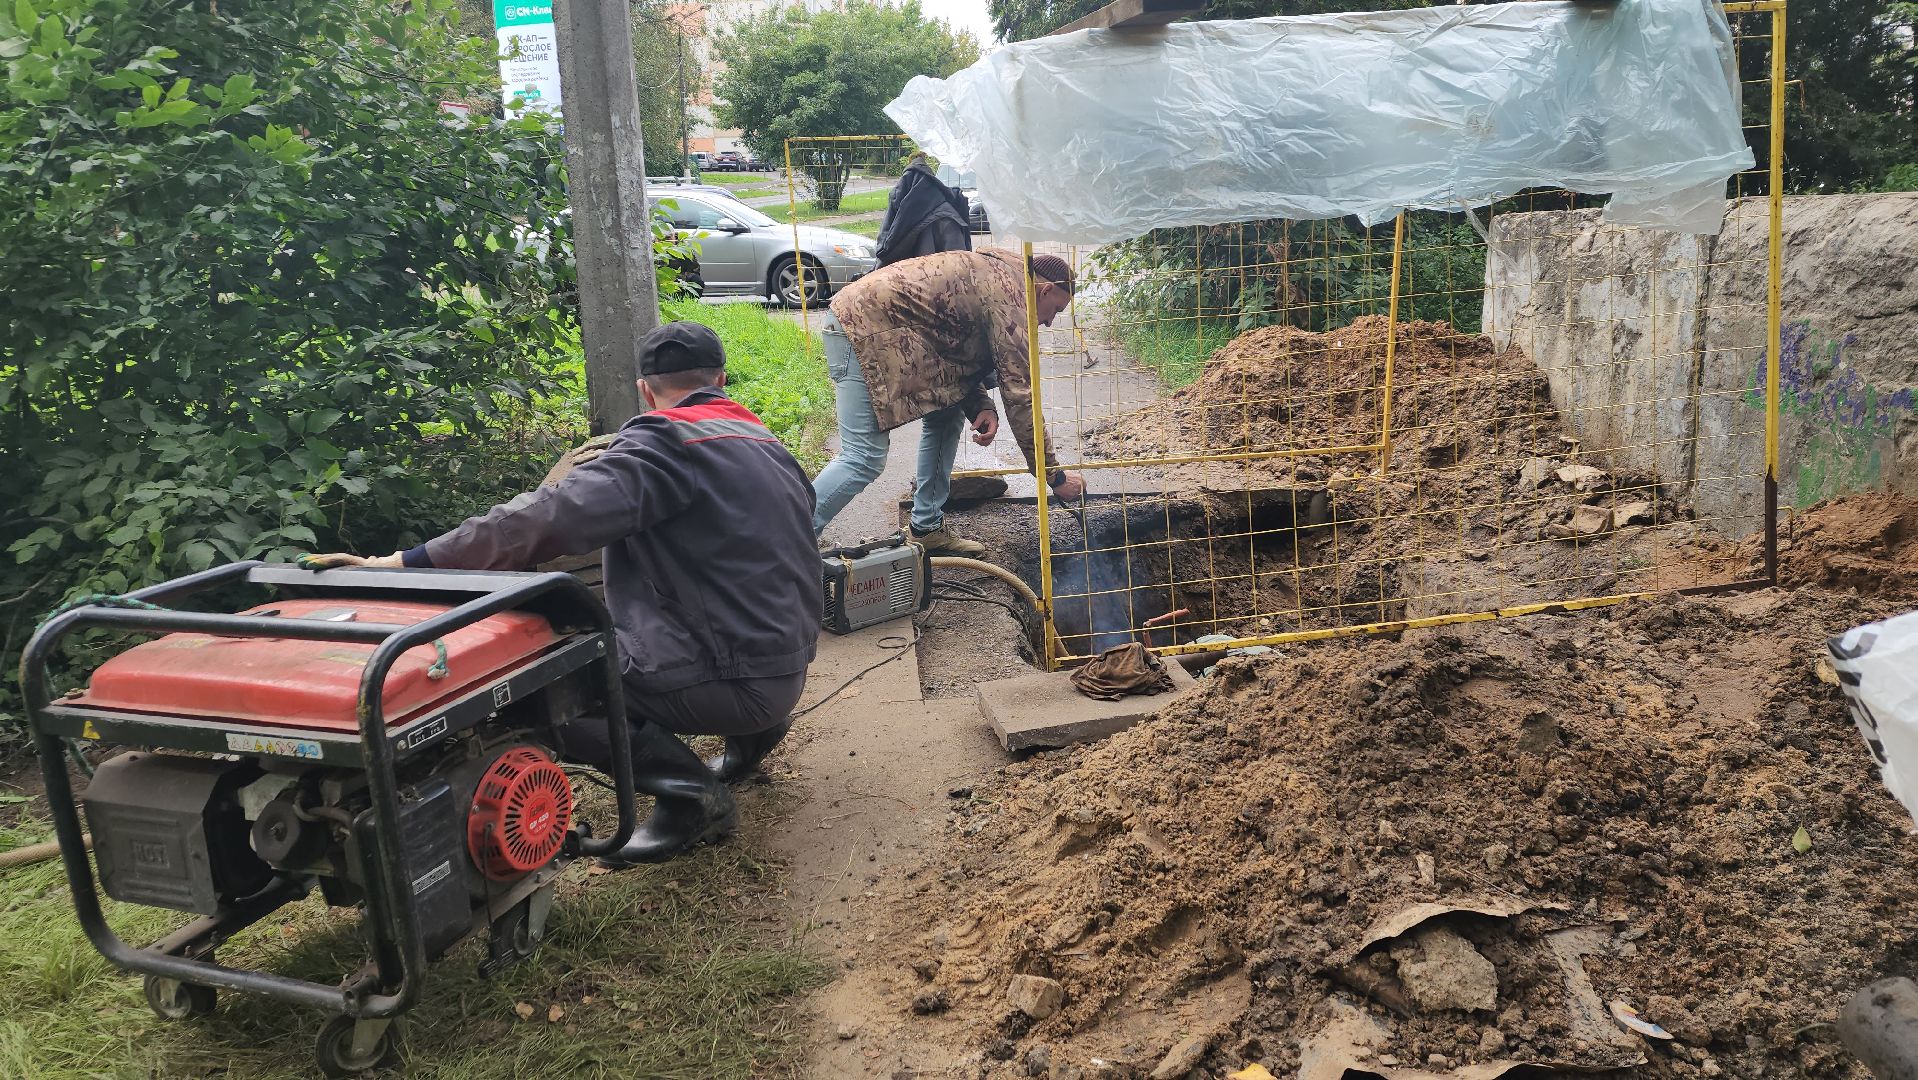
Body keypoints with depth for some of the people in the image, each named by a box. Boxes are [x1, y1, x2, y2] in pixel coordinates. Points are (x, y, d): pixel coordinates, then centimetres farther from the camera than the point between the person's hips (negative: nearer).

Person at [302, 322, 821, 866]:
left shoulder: (665, 442, -12)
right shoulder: (767, 444, 14)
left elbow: (545, 518, -24)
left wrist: (407, 561, -23)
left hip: (730, 679, -9)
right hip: (787, 670, 9)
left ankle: (688, 790, -10)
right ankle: (752, 732, 19)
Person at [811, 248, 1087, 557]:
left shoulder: (994, 273, 17)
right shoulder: (1008, 299, -12)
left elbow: (959, 357, 21)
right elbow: (1019, 396, -13)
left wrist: (981, 407, 2)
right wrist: (1054, 475, -6)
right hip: (863, 328, -11)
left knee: (948, 415, 12)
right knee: (865, 457, -15)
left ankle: (927, 528, 17)